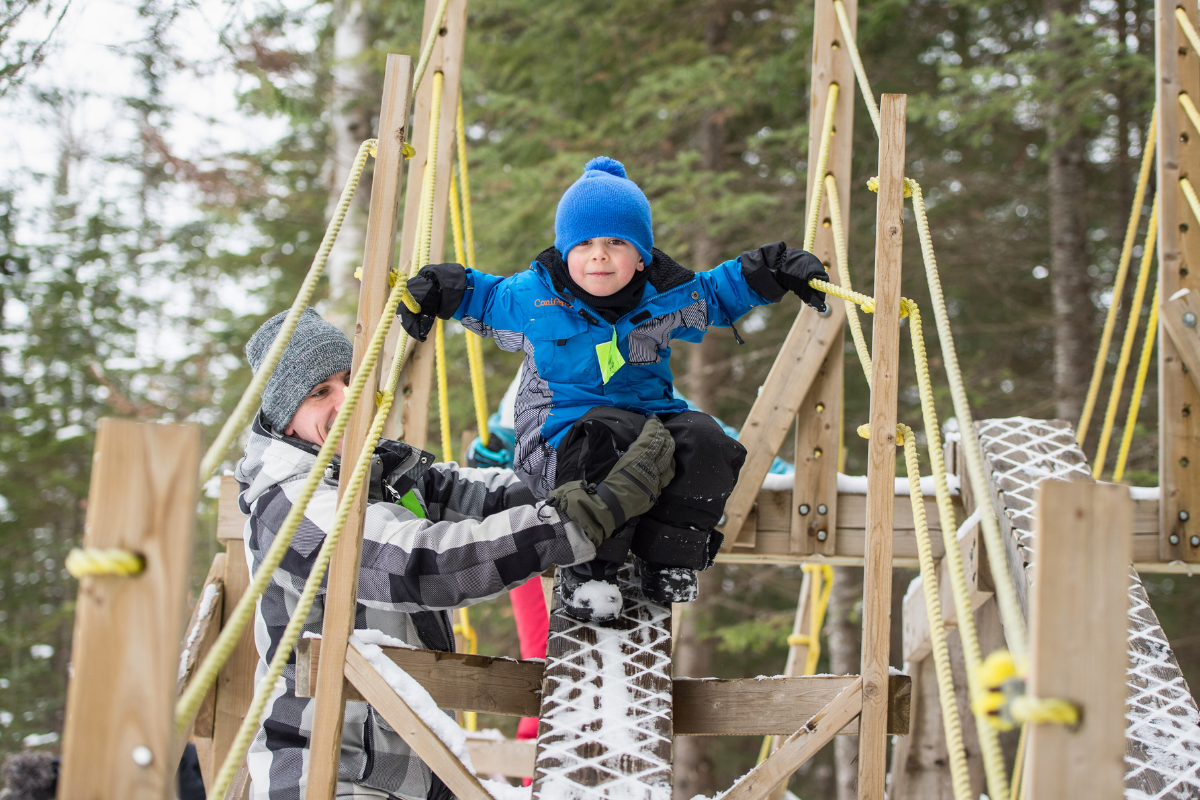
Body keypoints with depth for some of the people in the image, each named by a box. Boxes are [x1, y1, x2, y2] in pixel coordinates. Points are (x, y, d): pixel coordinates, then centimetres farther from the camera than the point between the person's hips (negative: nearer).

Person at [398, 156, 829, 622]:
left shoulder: (666, 300, 5)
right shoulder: (534, 297, -2)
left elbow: (718, 292, 24)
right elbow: (483, 296, 18)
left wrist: (779, 272, 14)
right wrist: (432, 291, 6)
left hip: (650, 416, 4)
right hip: (560, 439, -4)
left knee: (705, 443, -27)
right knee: (612, 437, -39)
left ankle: (665, 562, -12)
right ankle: (587, 568, -26)